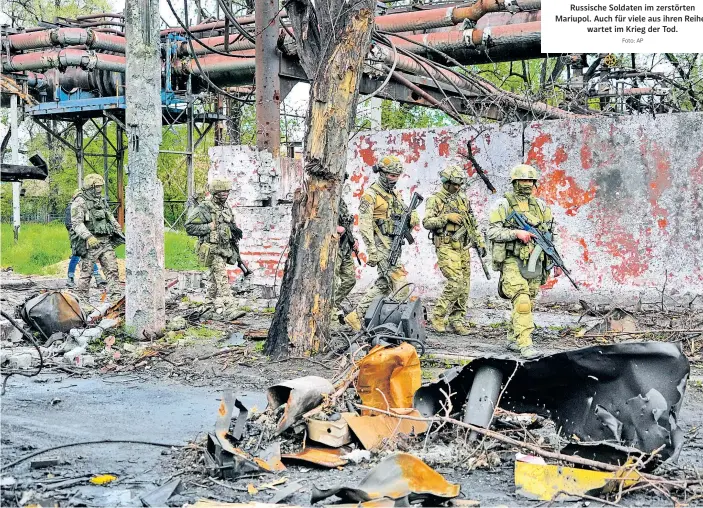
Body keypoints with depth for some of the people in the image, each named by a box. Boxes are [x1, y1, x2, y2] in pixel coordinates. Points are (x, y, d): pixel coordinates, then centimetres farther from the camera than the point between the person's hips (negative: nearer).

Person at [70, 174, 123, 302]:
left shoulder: (102, 201, 17)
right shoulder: (79, 202, -6)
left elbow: (112, 220, 26)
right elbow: (77, 223, -17)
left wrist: (120, 234, 17)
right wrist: (89, 237, -29)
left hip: (106, 242, 6)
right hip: (90, 244, -6)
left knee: (112, 270, -3)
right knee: (86, 272, 0)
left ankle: (115, 299, -3)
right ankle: (81, 300, 10)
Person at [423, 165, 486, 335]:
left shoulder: (463, 199, 16)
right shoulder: (435, 200, -2)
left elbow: (473, 224, 21)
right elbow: (427, 222, -13)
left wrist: (480, 243, 14)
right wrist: (447, 217, -20)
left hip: (463, 248, 7)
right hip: (446, 248, -6)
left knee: (464, 286, 4)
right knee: (456, 282, -18)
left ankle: (457, 321, 12)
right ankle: (437, 316, -6)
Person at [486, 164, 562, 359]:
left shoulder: (540, 205, 12)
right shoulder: (503, 204, -3)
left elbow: (551, 235, 15)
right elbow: (492, 232, -9)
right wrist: (516, 233, -20)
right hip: (513, 262, -5)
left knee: (528, 303, 10)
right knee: (522, 301, -17)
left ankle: (513, 339, 26)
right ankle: (525, 345, -17)